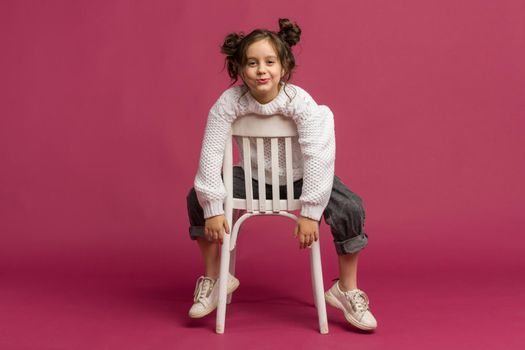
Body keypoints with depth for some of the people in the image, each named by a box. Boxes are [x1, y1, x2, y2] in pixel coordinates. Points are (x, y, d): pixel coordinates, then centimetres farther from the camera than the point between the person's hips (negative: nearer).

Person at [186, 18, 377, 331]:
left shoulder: (301, 102, -28)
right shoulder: (229, 102, -24)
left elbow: (318, 157, -31)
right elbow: (211, 155, -22)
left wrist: (310, 213, -33)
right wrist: (213, 210, -25)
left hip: (300, 178, -2)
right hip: (254, 177, 2)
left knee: (351, 208, -24)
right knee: (198, 199, -16)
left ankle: (347, 290, -2)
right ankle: (214, 278, 4)